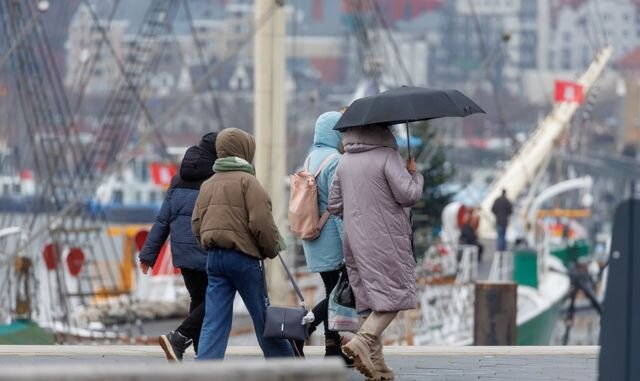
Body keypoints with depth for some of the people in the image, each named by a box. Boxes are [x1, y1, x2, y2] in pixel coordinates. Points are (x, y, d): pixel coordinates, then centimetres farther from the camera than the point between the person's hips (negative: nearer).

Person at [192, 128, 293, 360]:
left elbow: (196, 225, 14)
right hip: (243, 257, -6)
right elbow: (261, 223, -15)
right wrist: (272, 249, -1)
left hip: (214, 258, 6)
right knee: (264, 318, 7)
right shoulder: (247, 181, -8)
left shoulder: (208, 185, 14)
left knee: (214, 321, 0)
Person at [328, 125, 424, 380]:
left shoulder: (344, 161, 8)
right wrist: (414, 174, 3)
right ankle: (363, 341, -20)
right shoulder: (387, 156, -12)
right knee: (395, 294, 0)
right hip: (386, 240, -6)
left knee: (367, 299, 10)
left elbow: (334, 205, 11)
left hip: (355, 241, 6)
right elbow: (408, 194, -16)